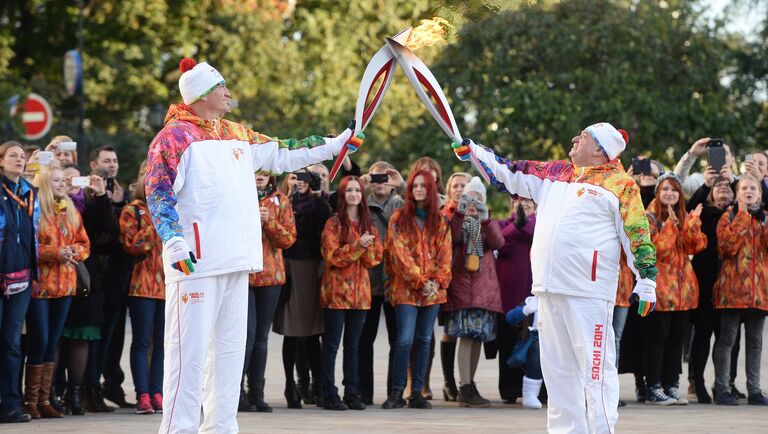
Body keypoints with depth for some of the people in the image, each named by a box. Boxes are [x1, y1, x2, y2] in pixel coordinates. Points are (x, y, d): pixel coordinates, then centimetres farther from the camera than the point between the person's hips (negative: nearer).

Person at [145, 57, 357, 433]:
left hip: (235, 261, 8)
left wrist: (334, 146, 25)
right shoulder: (174, 137, -5)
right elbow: (158, 194, -11)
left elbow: (281, 155, 26)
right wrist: (173, 241, -22)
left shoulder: (238, 136, 18)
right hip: (195, 261, -8)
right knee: (190, 347, -10)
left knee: (230, 346, 10)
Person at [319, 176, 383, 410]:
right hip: (336, 290, -5)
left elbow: (375, 258, 8)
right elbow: (332, 256, -11)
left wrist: (368, 248, -13)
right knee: (332, 344, -3)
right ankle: (329, 395, -2)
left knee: (353, 345, 9)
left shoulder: (368, 225, 13)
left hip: (360, 291, 5)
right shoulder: (333, 223, -2)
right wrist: (358, 245, -19)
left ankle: (352, 394, 12)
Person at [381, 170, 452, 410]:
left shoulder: (440, 221, 11)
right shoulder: (399, 218, 2)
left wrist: (438, 280, -9)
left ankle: (417, 393, 9)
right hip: (406, 289, -3)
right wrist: (420, 281, -13)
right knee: (405, 340, -12)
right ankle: (396, 393, -7)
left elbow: (445, 253, 7)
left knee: (424, 341, 5)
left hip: (433, 290, 3)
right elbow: (399, 253, -6)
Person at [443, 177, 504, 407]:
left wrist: (484, 220, -17)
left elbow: (498, 243, -5)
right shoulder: (458, 220, 7)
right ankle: (466, 389, -16)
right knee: (467, 335, -13)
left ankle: (469, 386, 15)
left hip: (484, 284, 4)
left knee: (478, 336, 7)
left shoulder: (490, 223, 16)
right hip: (461, 282, -4)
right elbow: (450, 238, -14)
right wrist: (459, 213, -24)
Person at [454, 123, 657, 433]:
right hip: (549, 288, 7)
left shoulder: (620, 184, -3)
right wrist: (472, 151, 21)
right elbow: (509, 173, 25)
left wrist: (647, 282, -9)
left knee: (596, 366, -11)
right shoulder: (554, 173, 16)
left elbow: (638, 234, -5)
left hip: (589, 290, -7)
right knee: (557, 367, 12)